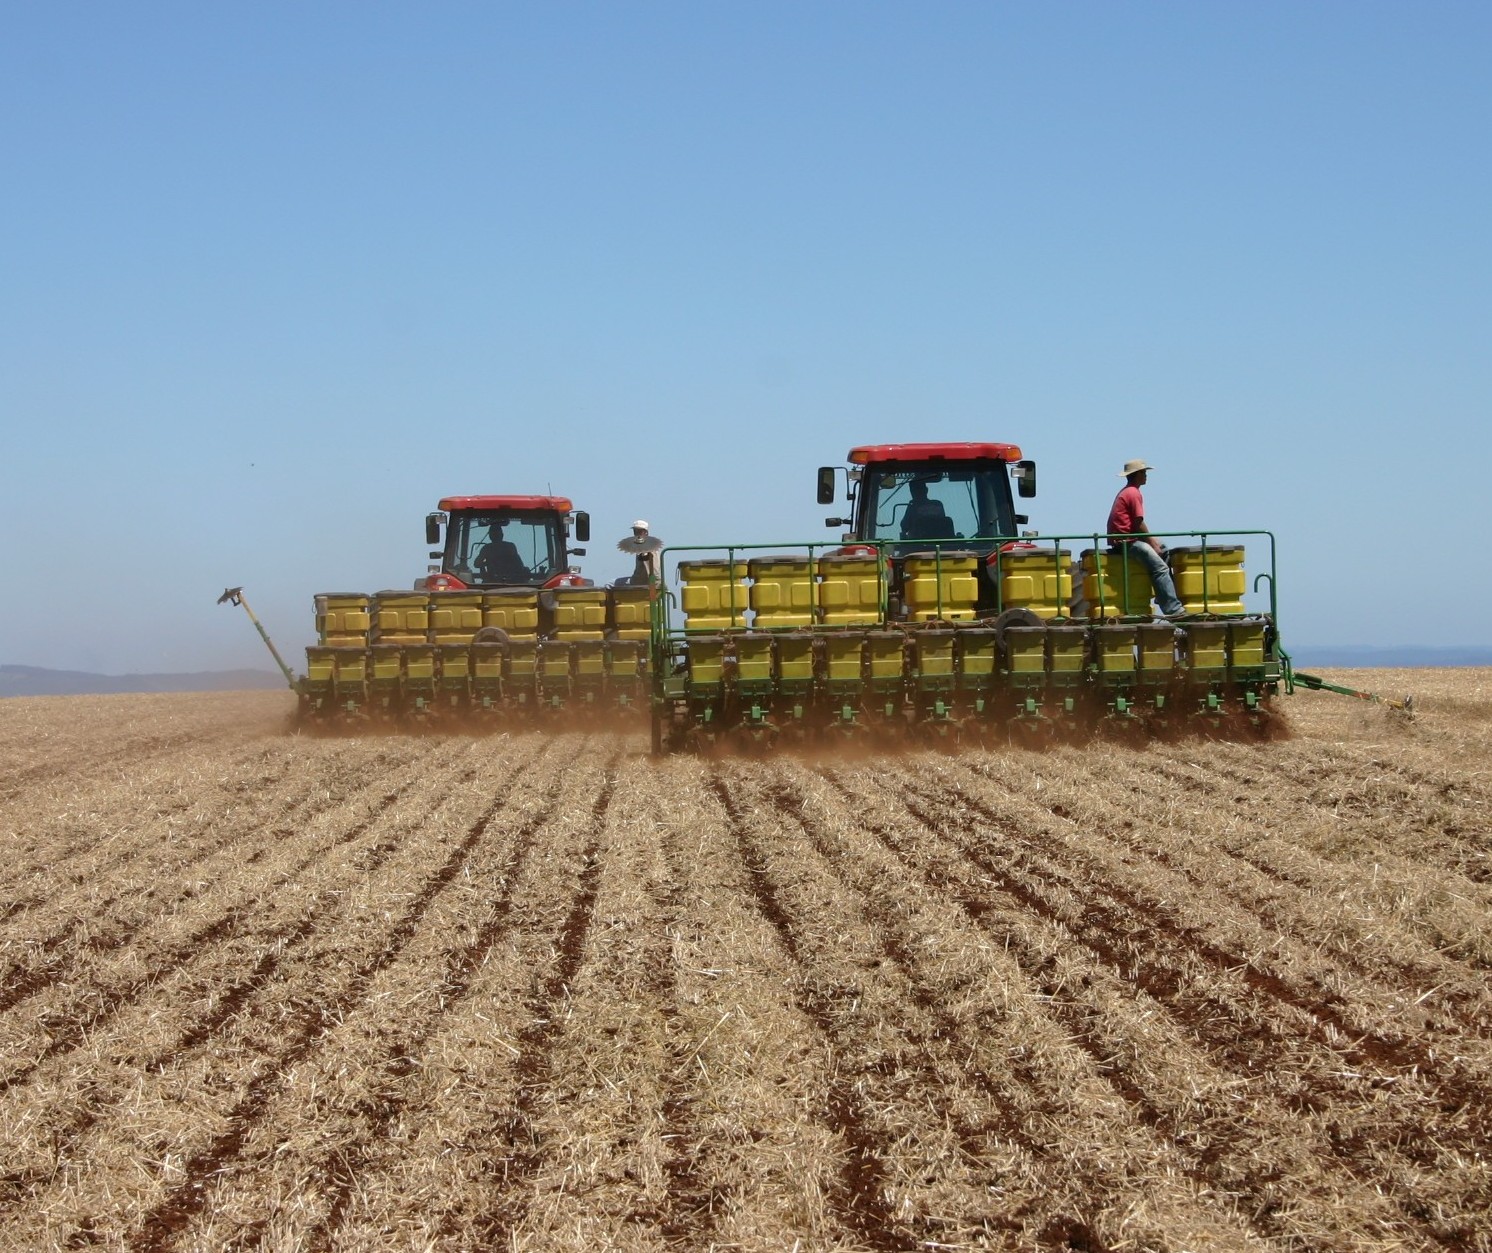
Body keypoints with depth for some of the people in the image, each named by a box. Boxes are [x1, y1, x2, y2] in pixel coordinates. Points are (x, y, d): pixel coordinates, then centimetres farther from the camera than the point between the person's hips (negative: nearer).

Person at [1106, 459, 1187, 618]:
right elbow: (1138, 523, -16)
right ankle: (1173, 609, -23)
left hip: (1127, 538, 11)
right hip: (1126, 541, -11)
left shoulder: (1125, 492, 20)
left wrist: (1152, 540, 12)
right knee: (1160, 568, -17)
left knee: (1163, 549, 20)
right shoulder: (1134, 493, -12)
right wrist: (1152, 542, -7)